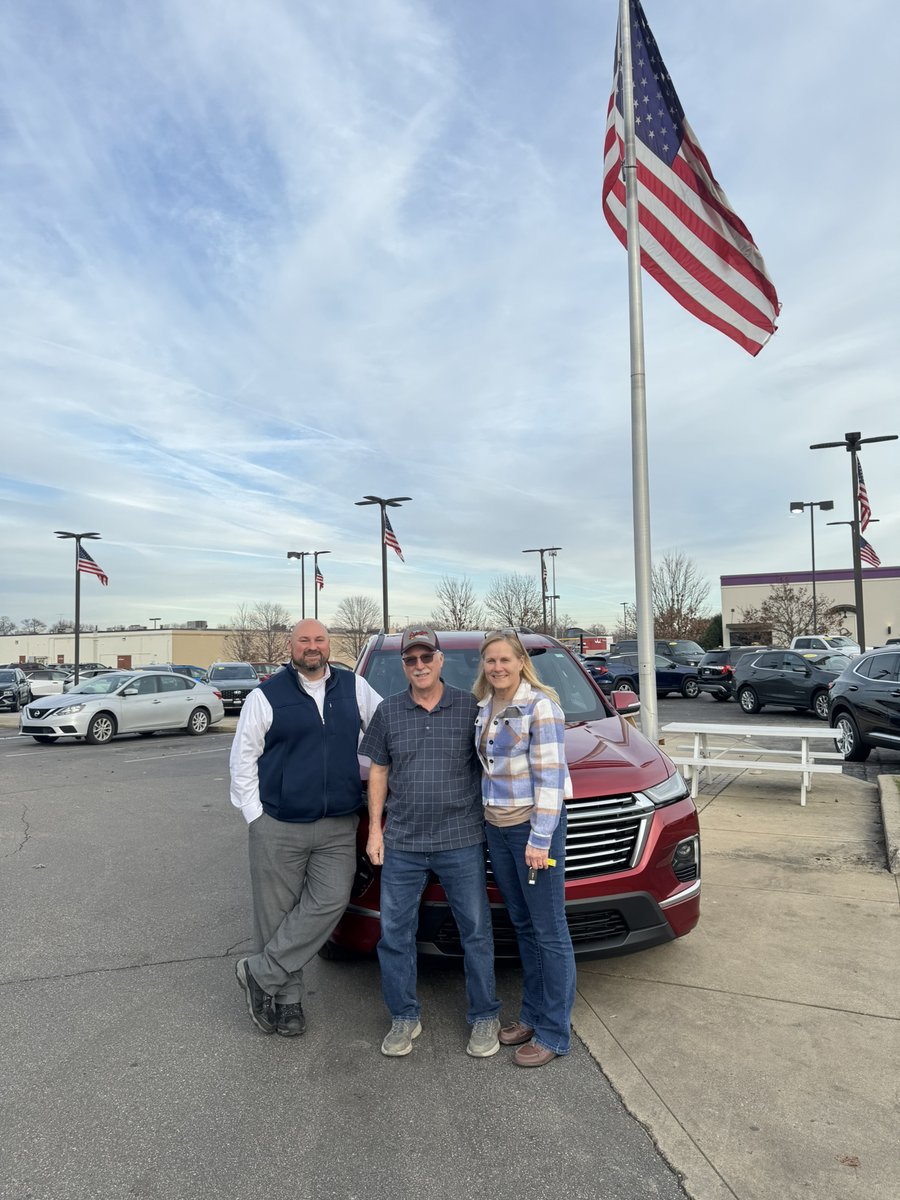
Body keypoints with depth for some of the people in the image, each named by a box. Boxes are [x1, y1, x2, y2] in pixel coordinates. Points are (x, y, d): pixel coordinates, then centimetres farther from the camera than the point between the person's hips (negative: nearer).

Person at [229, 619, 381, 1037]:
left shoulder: (354, 688, 6)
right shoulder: (267, 696, -1)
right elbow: (243, 758, 1)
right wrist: (255, 815, -3)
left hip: (338, 827, 2)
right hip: (279, 828, -2)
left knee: (330, 901, -9)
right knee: (277, 914, 5)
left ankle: (260, 974, 6)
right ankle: (285, 1000, 22)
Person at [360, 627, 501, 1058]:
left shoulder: (470, 707, -3)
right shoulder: (388, 711, 4)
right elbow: (378, 772, 9)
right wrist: (374, 829, 5)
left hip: (461, 842, -2)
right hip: (402, 844, 2)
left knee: (476, 931, 8)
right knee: (395, 933, 10)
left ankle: (484, 1017, 27)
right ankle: (404, 1017, 29)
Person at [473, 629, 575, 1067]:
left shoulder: (540, 706, -13)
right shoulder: (483, 708, 8)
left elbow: (550, 776, -16)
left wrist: (539, 838, -18)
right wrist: (487, 817, 12)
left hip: (535, 825, -7)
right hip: (497, 826, 7)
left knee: (549, 930, 3)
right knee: (522, 924, 18)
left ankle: (554, 1032, 16)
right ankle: (532, 1014, 32)